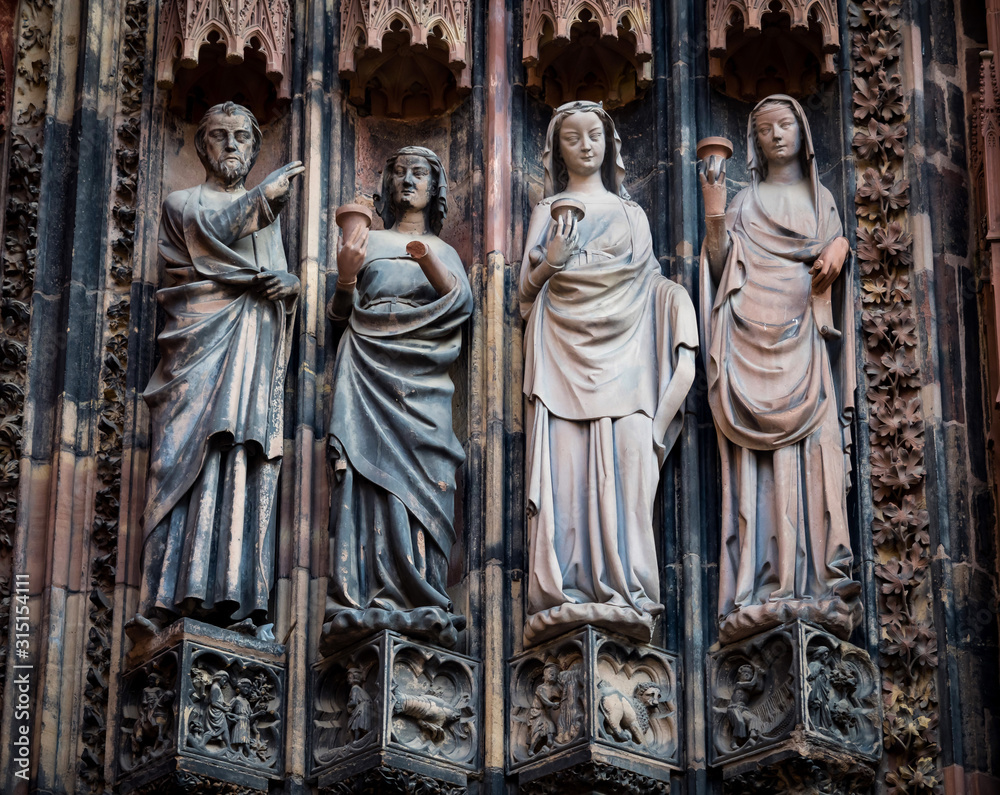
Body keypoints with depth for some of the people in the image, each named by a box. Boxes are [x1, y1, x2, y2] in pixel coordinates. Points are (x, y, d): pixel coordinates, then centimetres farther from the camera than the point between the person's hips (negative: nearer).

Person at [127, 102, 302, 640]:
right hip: (202, 347, -4)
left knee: (246, 470, -8)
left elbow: (281, 280, 24)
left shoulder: (267, 215, 28)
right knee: (193, 461, -17)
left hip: (257, 354, 4)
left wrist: (289, 286, 0)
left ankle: (237, 601, -16)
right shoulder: (183, 203, 14)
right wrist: (262, 196, -21)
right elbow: (212, 231, -7)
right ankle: (179, 596, -27)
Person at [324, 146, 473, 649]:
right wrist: (346, 276, -8)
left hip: (421, 378, 1)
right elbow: (341, 316, 12)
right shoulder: (369, 243, 19)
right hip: (369, 371, -1)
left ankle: (420, 605, -19)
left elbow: (462, 305, 2)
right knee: (369, 475, -15)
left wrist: (429, 261, -15)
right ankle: (363, 602, -23)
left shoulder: (443, 250, 21)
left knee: (422, 480, -12)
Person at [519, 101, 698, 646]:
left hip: (621, 350, 1)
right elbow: (526, 291, 12)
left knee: (623, 470, -14)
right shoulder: (547, 212, 18)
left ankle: (622, 593, -20)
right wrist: (550, 261, -9)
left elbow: (652, 288, 15)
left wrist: (685, 348, 1)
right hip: (563, 351, -1)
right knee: (564, 468, -14)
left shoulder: (630, 213, 21)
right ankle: (564, 595, -20)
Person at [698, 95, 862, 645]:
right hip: (753, 329, -1)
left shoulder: (821, 198, 22)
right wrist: (713, 211, -9)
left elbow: (837, 245, 16)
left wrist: (841, 246, -6)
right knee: (758, 456, -12)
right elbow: (720, 263, 6)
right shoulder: (745, 202, 18)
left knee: (814, 443, -13)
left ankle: (817, 589, -19)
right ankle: (763, 593, -20)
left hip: (803, 333, 1)